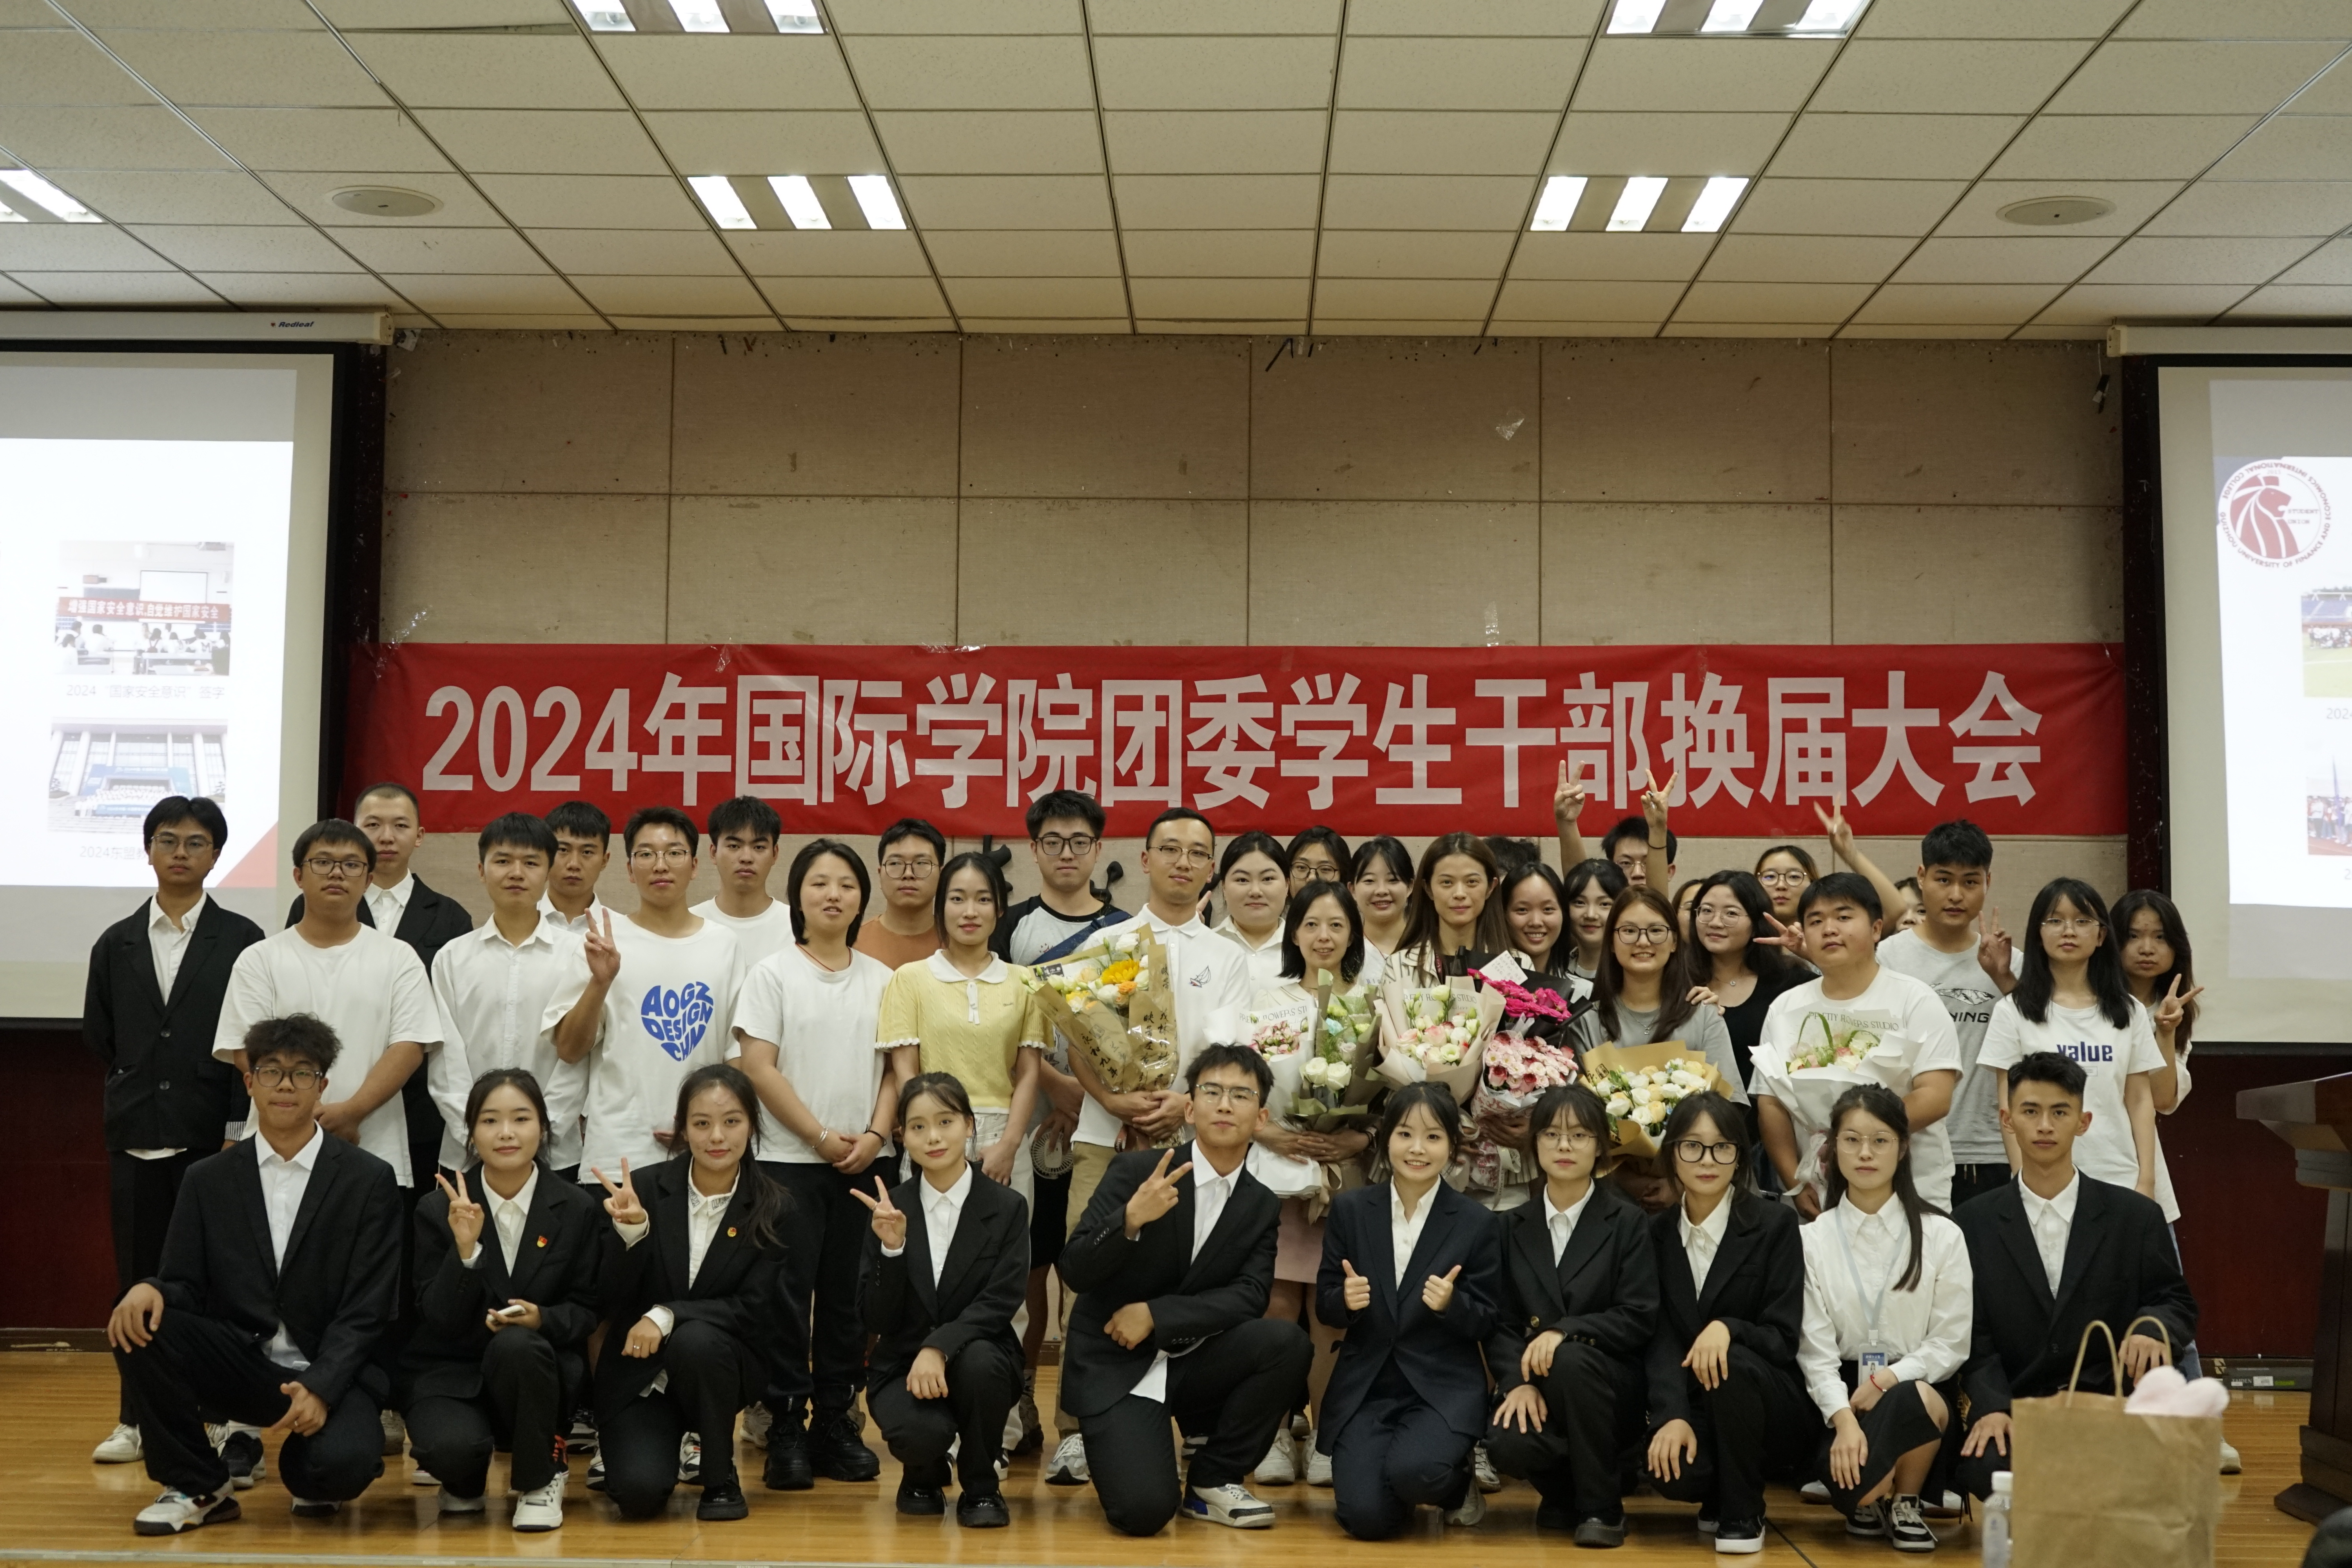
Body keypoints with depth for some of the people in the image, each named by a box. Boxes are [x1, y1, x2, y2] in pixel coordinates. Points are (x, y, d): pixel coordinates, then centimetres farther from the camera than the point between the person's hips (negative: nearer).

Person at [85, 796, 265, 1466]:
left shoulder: (241, 941, 1)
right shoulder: (116, 945, 11)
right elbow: (98, 1035, 17)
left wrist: (239, 1127, -9)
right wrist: (138, 1082, 8)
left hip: (212, 1134, -3)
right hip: (136, 1135, 3)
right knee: (139, 1279, 7)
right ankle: (136, 1420, 15)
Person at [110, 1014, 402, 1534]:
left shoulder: (370, 1180, -2)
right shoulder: (209, 1180, 7)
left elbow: (366, 1309, -7)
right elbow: (186, 1284, 2)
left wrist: (321, 1388, -21)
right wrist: (152, 1291, -23)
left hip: (331, 1371, -3)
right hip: (239, 1367, 3)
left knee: (343, 1463, -33)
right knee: (139, 1323, -22)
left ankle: (311, 1472, 10)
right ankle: (199, 1486, -4)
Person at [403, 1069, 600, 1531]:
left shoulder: (576, 1208, -4)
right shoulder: (438, 1210, -6)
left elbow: (586, 1311, 1)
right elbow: (439, 1318, -10)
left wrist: (541, 1319, -22)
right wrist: (465, 1249, -27)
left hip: (536, 1370, 1)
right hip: (451, 1373, -1)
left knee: (516, 1344, -35)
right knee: (453, 1446, -34)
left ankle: (541, 1481, -9)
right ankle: (466, 1480, 8)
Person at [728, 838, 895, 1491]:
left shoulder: (880, 979, 10)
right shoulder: (772, 974, -1)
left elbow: (894, 1068, 9)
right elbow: (757, 1067, -7)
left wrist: (874, 1134, -8)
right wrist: (823, 1137, -11)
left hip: (863, 1162, 3)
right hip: (789, 1160, -3)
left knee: (846, 1296, 7)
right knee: (789, 1296, -3)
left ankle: (837, 1424, 15)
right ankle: (785, 1432, 3)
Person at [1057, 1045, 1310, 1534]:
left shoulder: (1262, 1207, 3)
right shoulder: (1136, 1172, -9)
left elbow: (1249, 1297, -9)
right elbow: (1074, 1272, -14)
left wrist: (1156, 1314, -21)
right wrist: (1131, 1219, -33)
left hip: (1193, 1362, 4)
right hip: (1116, 1365, -4)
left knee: (1287, 1342, -25)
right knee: (1144, 1511, -25)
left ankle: (1213, 1481, -3)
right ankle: (1113, 1442, 12)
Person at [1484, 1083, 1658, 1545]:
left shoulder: (1628, 1223, 1)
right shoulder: (1513, 1226, 10)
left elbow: (1638, 1319, -8)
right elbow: (1500, 1322, 4)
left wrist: (1565, 1332, -24)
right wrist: (1519, 1382, -15)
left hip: (1611, 1389, -2)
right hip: (1537, 1389, 2)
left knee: (1572, 1359, -36)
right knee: (1508, 1444, -31)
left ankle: (1601, 1506, -16)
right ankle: (1566, 1492, 7)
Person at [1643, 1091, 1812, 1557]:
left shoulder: (1775, 1223, -7)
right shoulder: (1657, 1232, 3)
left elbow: (1783, 1338, -11)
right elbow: (1660, 1339, -5)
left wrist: (1728, 1330, -32)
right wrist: (1672, 1417, -22)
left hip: (1777, 1411, -2)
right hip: (1695, 1407, 2)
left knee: (1733, 1362, -35)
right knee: (1669, 1470, -30)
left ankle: (1743, 1512, -12)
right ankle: (1725, 1491, 9)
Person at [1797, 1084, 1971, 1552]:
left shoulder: (1941, 1236, 3)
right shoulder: (1813, 1240, 4)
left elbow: (1951, 1344, -1)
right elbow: (1815, 1350, -4)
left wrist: (1888, 1381, -17)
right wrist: (1844, 1417, -21)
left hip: (1917, 1384, 0)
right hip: (1843, 1391, 0)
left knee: (1915, 1400, -37)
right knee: (1849, 1477, -31)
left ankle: (1905, 1501, -4)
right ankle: (1874, 1498, 9)